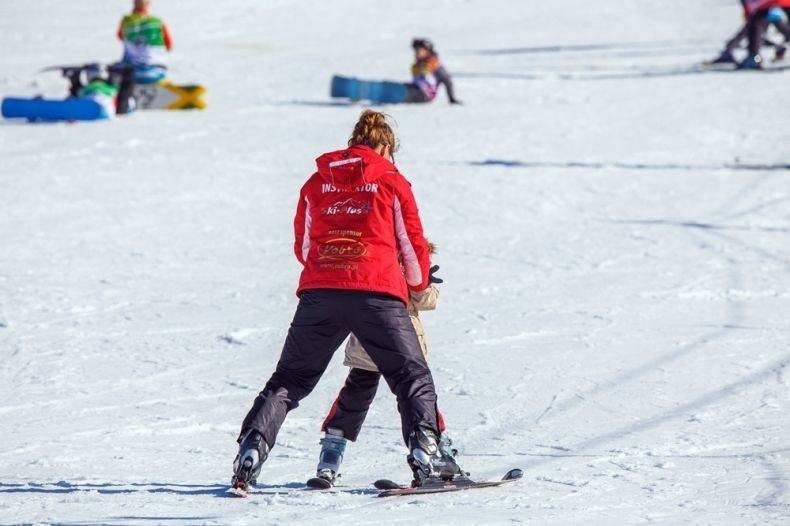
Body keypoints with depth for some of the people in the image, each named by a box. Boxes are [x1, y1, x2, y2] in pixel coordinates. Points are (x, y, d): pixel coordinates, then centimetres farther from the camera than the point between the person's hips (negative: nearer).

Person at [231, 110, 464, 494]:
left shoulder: (316, 183, 16)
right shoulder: (392, 183, 8)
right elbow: (413, 247, 12)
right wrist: (419, 283, 32)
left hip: (318, 293, 2)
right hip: (378, 294, -2)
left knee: (289, 380, 12)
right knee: (412, 376, 8)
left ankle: (253, 444, -4)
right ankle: (424, 444, -11)